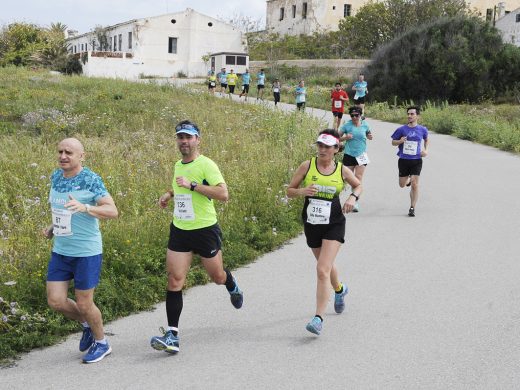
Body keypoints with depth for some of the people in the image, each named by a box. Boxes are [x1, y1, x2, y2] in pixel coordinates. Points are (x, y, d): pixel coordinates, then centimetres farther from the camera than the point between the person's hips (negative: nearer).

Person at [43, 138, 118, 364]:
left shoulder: (91, 180, -14)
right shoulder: (55, 177, 6)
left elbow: (112, 211, -21)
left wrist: (84, 207, -35)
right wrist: (52, 226, 7)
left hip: (86, 252, -6)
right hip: (60, 251, 6)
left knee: (84, 304, 2)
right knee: (55, 301, 5)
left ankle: (101, 343, 27)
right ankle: (87, 325, 33)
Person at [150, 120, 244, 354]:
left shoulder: (206, 164, -14)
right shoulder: (178, 165, 9)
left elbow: (223, 194, -26)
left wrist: (192, 185, -29)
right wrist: (170, 194, 12)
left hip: (205, 230, -5)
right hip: (179, 230, 5)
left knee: (217, 277, 12)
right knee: (175, 280, -7)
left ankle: (232, 286, 51)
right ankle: (172, 335, -7)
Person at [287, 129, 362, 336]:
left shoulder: (342, 170, -2)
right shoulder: (307, 166, -4)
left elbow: (358, 185, 18)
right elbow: (289, 190, 1)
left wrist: (353, 197, -4)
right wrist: (302, 191, -20)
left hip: (334, 225, -3)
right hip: (311, 224, 3)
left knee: (322, 270, -15)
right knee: (326, 265, 22)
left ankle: (318, 318, -14)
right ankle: (339, 290, 55)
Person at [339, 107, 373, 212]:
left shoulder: (365, 125, 0)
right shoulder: (346, 125, -4)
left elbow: (368, 134, 19)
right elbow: (338, 138, 2)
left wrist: (370, 136, -4)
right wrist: (345, 137, -17)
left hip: (361, 155, 0)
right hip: (349, 155, 0)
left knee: (358, 177, -10)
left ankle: (356, 202, -12)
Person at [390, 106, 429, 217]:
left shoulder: (422, 129, 1)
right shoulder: (401, 129, -3)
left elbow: (427, 139, 21)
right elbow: (393, 142, 5)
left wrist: (425, 150, 6)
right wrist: (400, 141, -16)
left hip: (416, 160, -1)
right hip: (403, 160, 1)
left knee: (415, 185, -7)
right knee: (402, 185, 11)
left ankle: (412, 208, 3)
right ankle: (408, 179, 48)